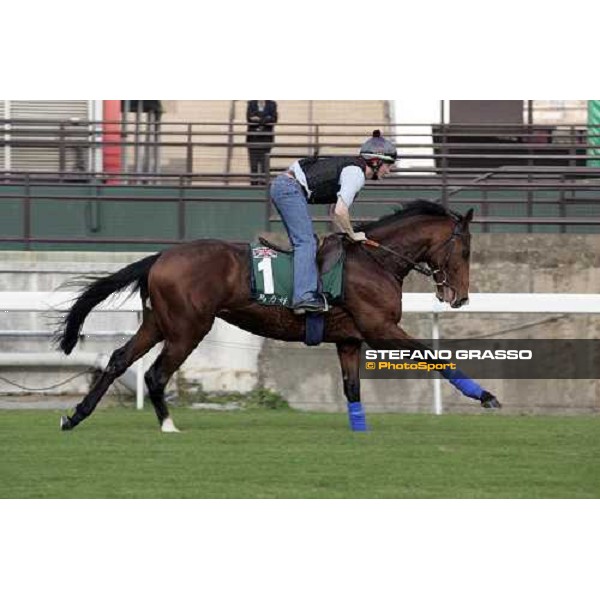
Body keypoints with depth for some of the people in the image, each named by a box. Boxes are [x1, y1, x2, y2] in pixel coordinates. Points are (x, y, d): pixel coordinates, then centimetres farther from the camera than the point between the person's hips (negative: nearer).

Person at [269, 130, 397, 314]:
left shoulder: (352, 167, 20)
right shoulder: (356, 174, -11)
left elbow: (334, 212, 24)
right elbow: (340, 211, -19)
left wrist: (347, 234, 15)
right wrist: (352, 235, -4)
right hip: (290, 189, -11)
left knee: (304, 241, 11)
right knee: (307, 242, -16)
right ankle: (304, 297, -26)